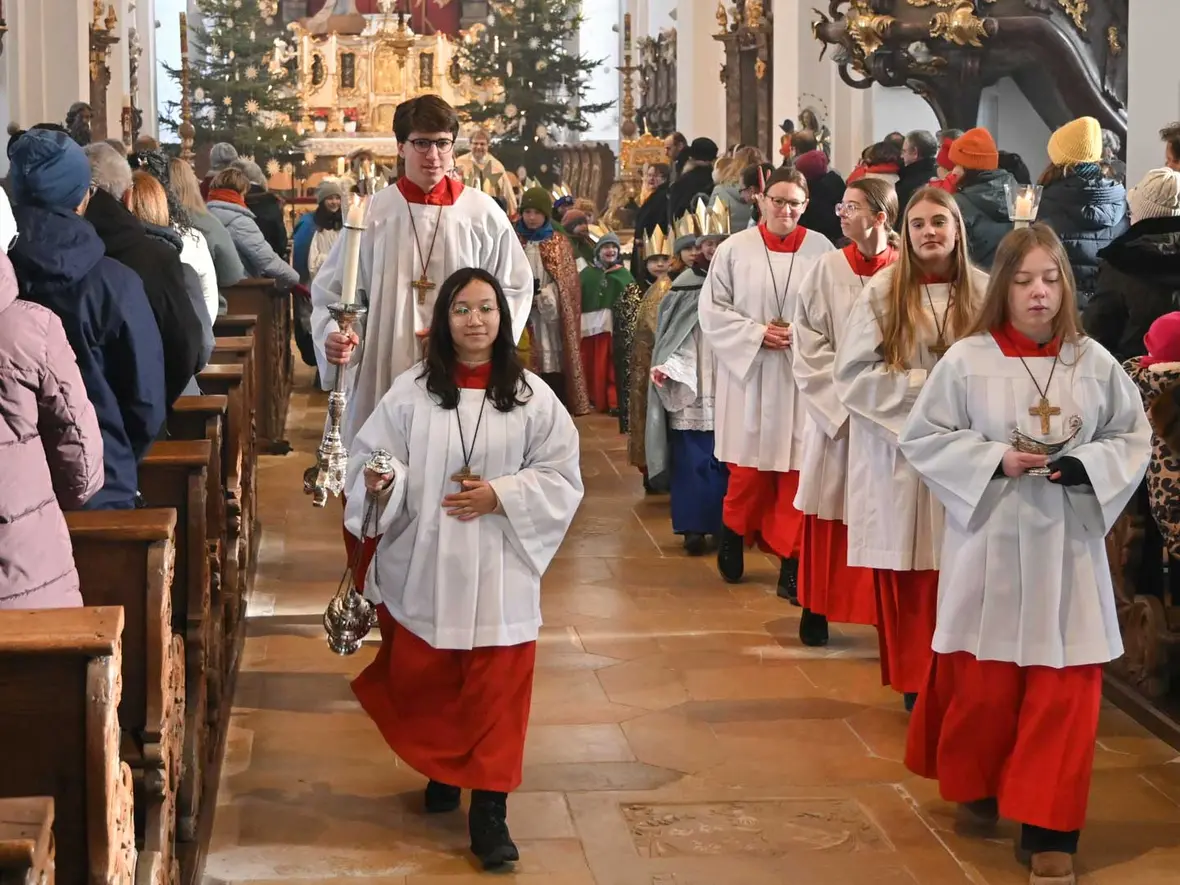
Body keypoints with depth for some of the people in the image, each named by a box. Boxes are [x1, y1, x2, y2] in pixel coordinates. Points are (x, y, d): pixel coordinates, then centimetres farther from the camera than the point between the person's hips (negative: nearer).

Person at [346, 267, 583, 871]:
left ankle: (489, 809, 9)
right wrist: (380, 484, -22)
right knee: (422, 678, 13)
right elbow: (371, 456, 0)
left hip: (498, 569, -1)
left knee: (496, 690, 0)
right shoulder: (411, 391, -2)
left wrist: (500, 496, -14)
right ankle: (442, 769, 39)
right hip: (424, 565, 1)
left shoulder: (531, 396, -2)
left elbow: (561, 477, 0)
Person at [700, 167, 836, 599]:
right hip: (749, 372, 0)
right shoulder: (734, 249, -1)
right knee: (749, 468, 5)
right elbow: (711, 309, 1)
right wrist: (756, 334, -10)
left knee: (795, 469, 1)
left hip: (802, 375, 0)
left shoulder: (822, 250, -1)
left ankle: (791, 562, 9)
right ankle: (734, 534, 32)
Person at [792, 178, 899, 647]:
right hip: (834, 411, 0)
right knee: (829, 517, 4)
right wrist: (846, 394, -11)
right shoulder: (828, 269, -1)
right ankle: (816, 610, 15)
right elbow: (808, 344, -2)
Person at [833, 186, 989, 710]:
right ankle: (914, 678, 15)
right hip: (898, 455, -1)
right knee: (907, 577, 2)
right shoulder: (882, 291, -1)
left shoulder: (984, 292, 1)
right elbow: (851, 374, -4)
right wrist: (922, 383, -11)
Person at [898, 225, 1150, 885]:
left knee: (1065, 692, -1)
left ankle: (1049, 831, 7)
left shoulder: (1095, 364, 0)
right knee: (983, 683, 10)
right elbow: (923, 438, -2)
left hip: (1068, 546, 1)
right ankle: (977, 786, 36)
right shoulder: (967, 360, -5)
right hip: (990, 541, -1)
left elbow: (1134, 437, 7)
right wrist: (996, 461, -15)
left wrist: (1084, 466, -13)